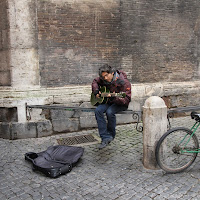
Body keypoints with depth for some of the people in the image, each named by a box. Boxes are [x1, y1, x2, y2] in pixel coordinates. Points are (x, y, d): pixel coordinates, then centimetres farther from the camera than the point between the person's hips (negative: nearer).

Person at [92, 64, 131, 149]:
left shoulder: (124, 82, -21)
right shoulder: (103, 79, -3)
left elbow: (127, 100, -23)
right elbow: (95, 81, 19)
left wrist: (114, 98, -39)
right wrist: (96, 91, 2)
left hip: (120, 103, -5)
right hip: (108, 101, 6)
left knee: (110, 112, -34)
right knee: (98, 110, -24)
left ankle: (111, 135, -8)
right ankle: (105, 137, -25)